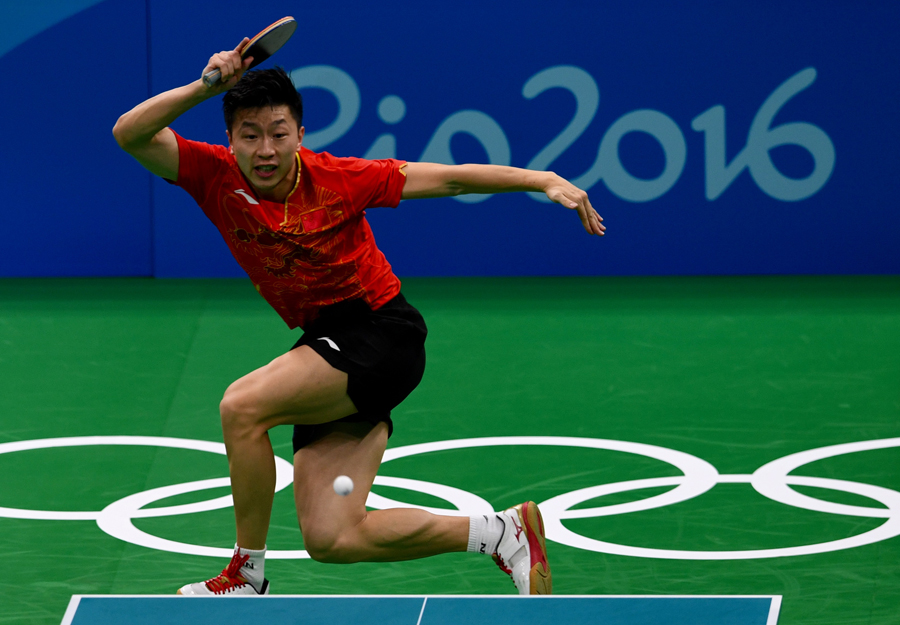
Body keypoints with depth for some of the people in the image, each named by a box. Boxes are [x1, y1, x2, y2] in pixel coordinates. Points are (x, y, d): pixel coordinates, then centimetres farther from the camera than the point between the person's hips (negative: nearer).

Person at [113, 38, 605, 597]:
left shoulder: (338, 180, -14)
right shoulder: (218, 177, -7)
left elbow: (449, 179, -7)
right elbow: (130, 134, -18)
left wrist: (544, 180, -15)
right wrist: (205, 87, -31)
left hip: (383, 335, -5)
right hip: (325, 345, 6)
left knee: (242, 407, -26)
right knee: (331, 541, -4)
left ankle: (247, 576, -8)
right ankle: (503, 533, 12)